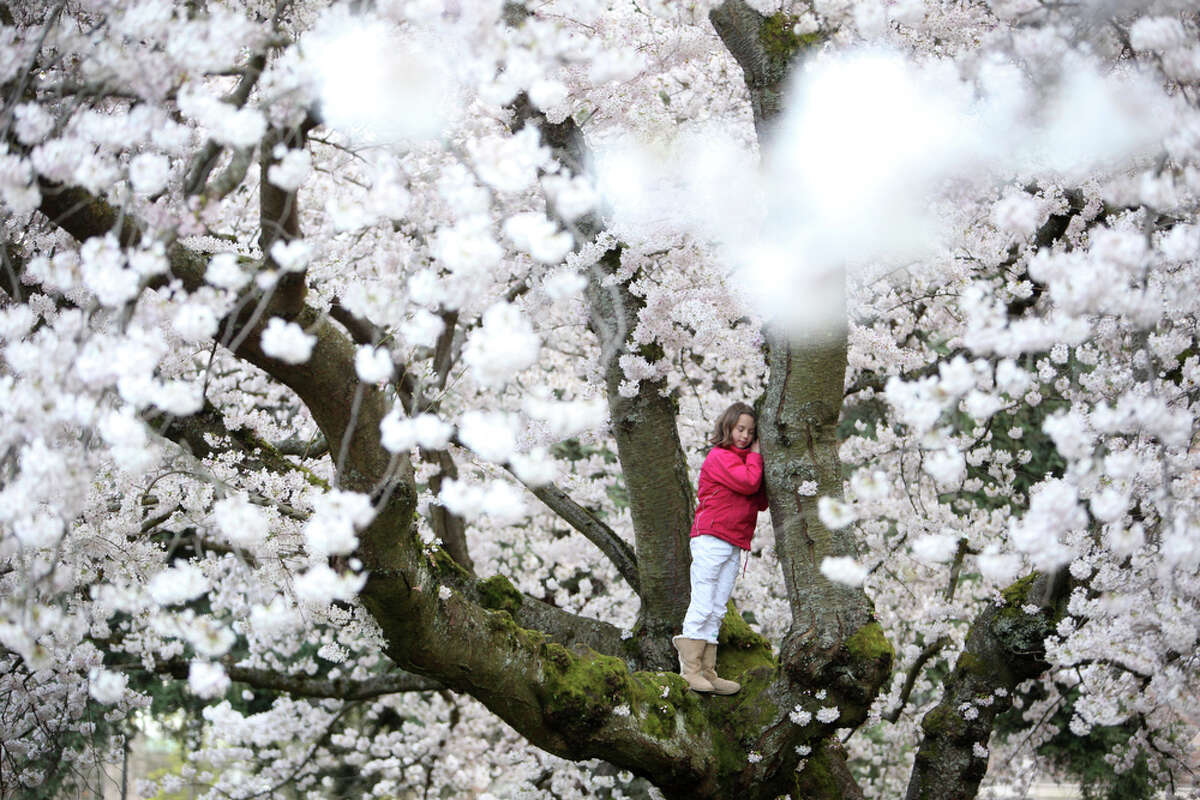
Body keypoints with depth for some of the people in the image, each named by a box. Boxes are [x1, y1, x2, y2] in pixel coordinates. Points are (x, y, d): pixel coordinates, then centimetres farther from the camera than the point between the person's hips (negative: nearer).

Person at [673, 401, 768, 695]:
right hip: (710, 540, -8)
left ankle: (707, 672, 4)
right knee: (702, 607, -9)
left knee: (716, 611, 5)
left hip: (733, 547, 8)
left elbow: (760, 502, 16)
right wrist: (755, 456, -1)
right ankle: (690, 669, -8)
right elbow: (747, 483, -19)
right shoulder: (719, 457, -5)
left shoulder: (743, 461, 21)